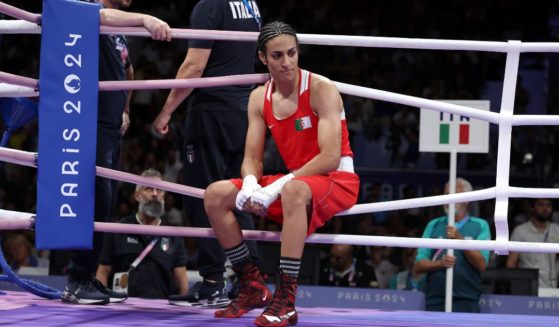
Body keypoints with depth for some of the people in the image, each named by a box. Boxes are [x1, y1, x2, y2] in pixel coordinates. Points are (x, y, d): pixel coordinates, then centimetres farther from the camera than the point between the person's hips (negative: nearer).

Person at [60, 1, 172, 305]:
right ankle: (76, 283, -12)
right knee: (97, 200, -15)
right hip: (92, 124, -9)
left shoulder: (119, 34, 18)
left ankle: (87, 278, 14)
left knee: (104, 205, 9)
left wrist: (125, 110, 27)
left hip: (112, 127, 9)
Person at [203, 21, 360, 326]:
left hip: (337, 180, -7)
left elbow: (331, 157, -24)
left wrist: (276, 187, -28)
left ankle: (285, 301, -40)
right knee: (215, 195, -6)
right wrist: (250, 185, -21)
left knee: (293, 191, -41)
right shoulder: (260, 98, 4)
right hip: (295, 180, 7)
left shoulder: (322, 89, -15)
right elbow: (252, 158, 4)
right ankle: (253, 287, 2)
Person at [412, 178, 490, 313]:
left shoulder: (480, 226, 7)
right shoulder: (433, 225, 13)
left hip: (467, 302, -2)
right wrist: (440, 263, -12)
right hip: (435, 301, 2)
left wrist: (459, 239, -13)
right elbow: (417, 267, 8)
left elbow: (481, 265, -4)